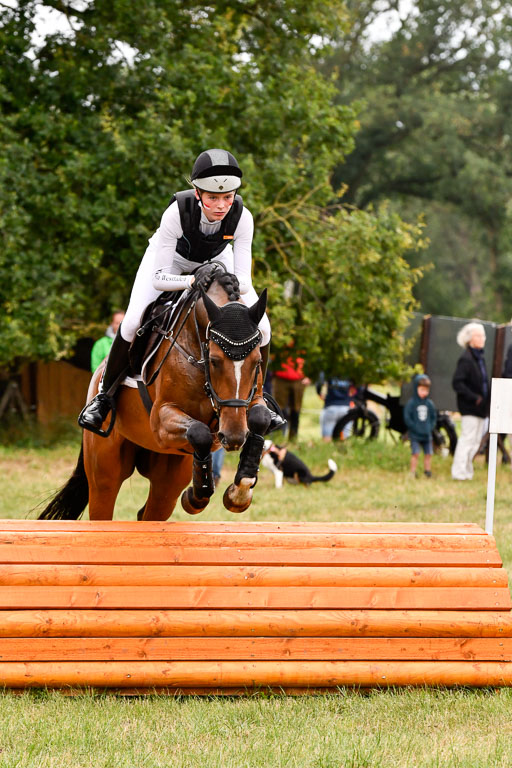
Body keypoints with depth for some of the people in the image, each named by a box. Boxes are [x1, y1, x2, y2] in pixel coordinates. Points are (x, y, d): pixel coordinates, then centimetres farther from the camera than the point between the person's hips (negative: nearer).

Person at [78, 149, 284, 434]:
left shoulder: (242, 217, -33)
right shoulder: (177, 212, -40)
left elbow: (245, 280, -32)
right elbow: (159, 278, -37)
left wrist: (234, 282, -56)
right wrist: (194, 280, -55)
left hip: (217, 261, 3)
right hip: (169, 258, -2)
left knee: (260, 327, -12)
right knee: (133, 323, -23)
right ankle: (105, 395, 1)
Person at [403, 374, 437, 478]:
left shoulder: (429, 404, 6)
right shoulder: (411, 403, -8)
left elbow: (433, 417, 14)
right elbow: (407, 418, -9)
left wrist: (430, 427, -1)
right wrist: (416, 429, -14)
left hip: (427, 435, 4)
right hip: (415, 435, -4)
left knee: (428, 453, 5)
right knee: (415, 453, -10)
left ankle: (427, 470, 16)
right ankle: (413, 472, -4)